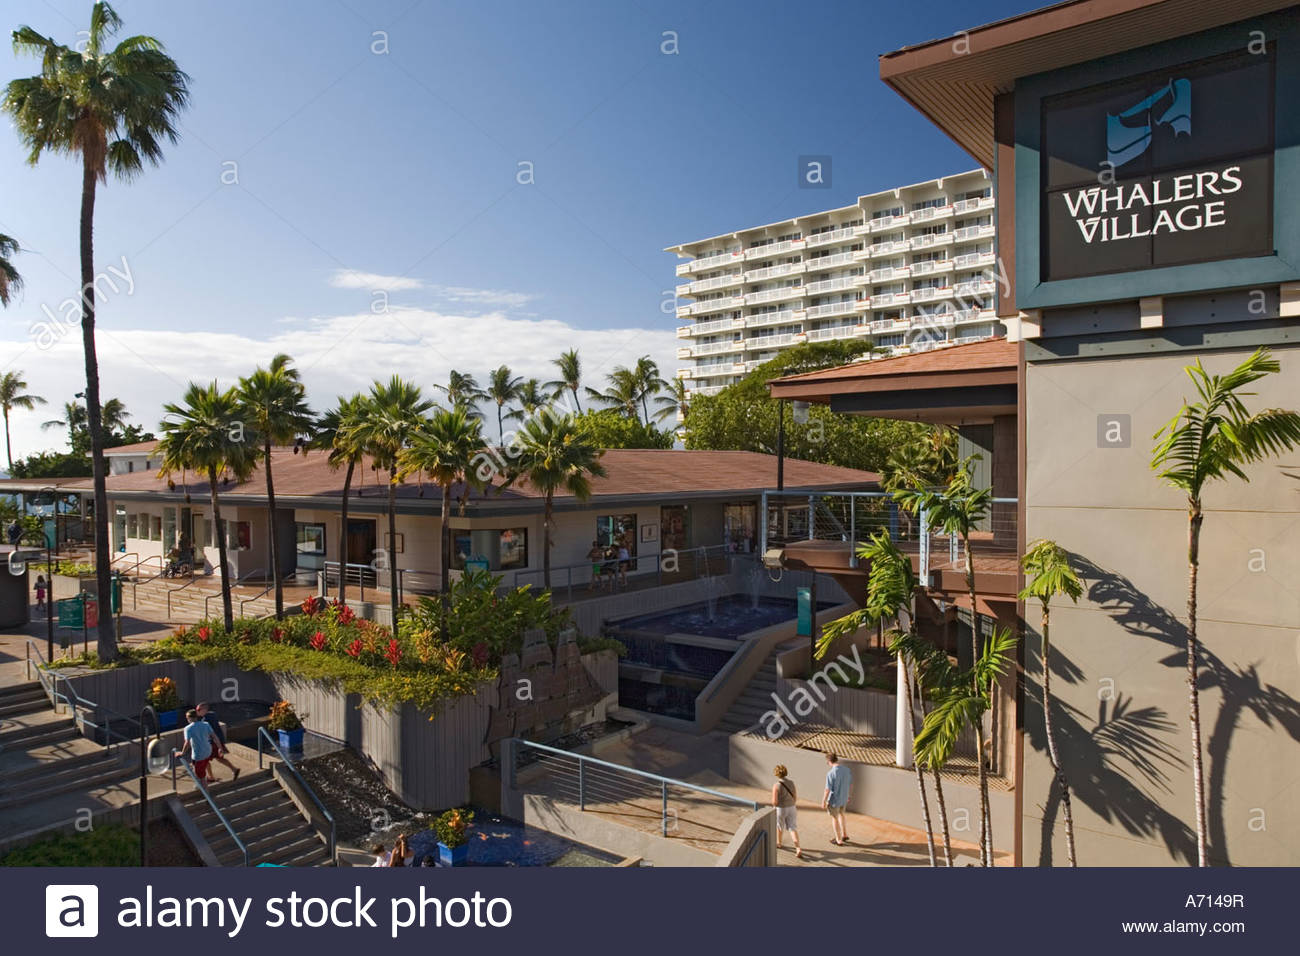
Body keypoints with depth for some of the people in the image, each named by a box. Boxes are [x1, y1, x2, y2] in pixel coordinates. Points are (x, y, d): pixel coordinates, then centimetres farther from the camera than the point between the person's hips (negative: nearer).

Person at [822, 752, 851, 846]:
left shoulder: (831, 773, -27)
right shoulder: (847, 770, -8)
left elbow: (827, 790, -22)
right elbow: (851, 785, 5)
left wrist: (823, 802, -9)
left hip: (834, 800, -5)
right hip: (844, 799, 6)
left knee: (834, 818, 15)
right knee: (840, 813, 30)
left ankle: (839, 840, 27)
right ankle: (844, 834, 38)